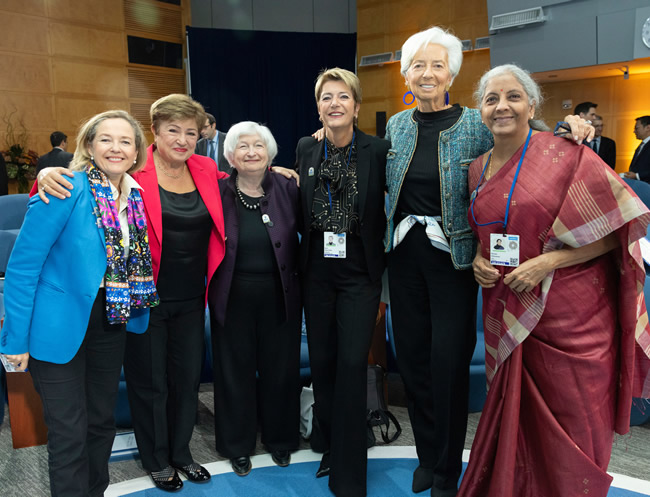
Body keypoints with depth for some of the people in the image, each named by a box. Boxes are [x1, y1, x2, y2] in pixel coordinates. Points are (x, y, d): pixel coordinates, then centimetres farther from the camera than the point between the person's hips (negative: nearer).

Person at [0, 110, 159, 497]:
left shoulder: (136, 196, 1)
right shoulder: (68, 191, -18)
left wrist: (133, 311, 3)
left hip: (111, 325, 6)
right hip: (62, 329, -6)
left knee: (103, 421, 20)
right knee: (70, 434, 5)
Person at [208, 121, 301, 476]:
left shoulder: (286, 189, -2)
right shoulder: (217, 192, -4)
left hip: (280, 296, 1)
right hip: (233, 297, -1)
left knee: (280, 368, 13)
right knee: (235, 370, 11)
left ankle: (280, 438, 35)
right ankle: (237, 445, 31)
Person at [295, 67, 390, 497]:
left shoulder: (378, 151, -7)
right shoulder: (306, 149, 4)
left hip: (360, 272, -3)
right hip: (317, 271, 4)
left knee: (352, 363, -5)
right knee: (321, 360, 12)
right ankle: (327, 443, 34)